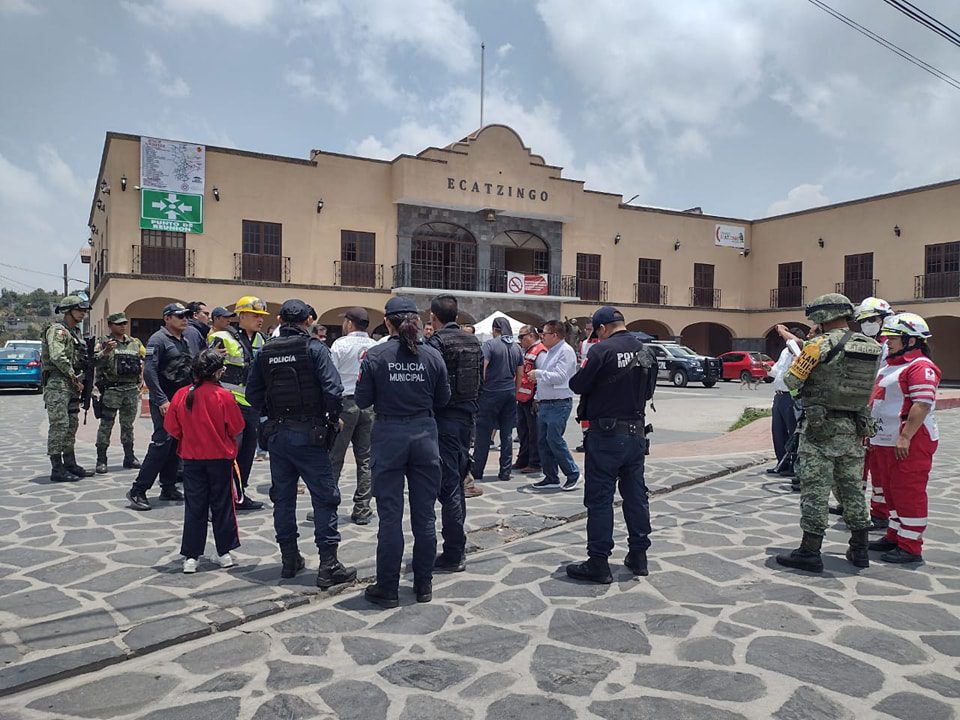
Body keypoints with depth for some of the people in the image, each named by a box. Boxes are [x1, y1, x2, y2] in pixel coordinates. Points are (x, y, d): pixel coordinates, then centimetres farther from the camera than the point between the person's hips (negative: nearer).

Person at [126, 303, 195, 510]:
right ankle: (138, 491, -6)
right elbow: (149, 372, -17)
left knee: (176, 445, 10)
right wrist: (161, 400, -22)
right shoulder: (158, 339, -9)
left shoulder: (184, 341, 16)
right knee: (161, 443, -12)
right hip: (164, 402, -8)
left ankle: (168, 488, 18)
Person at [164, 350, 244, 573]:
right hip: (220, 457, -2)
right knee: (222, 504, 10)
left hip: (191, 458, 2)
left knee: (194, 507, 10)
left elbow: (171, 427, 1)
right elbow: (237, 427, -9)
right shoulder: (223, 396, -15)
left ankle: (191, 556, 11)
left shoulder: (181, 395, -6)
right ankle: (224, 552, 16)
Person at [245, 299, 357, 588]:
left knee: (283, 497, 15)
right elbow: (334, 390, -17)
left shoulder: (265, 352, 4)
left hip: (276, 433, 5)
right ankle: (328, 566, 2)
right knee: (324, 497, 1)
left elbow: (253, 394, 5)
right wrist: (334, 419, 0)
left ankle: (289, 559, 24)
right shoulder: (315, 349, -10)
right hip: (308, 434, -5)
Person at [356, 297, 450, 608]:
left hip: (389, 435, -2)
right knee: (424, 514, 12)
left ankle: (387, 589, 14)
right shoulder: (432, 356, -2)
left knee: (390, 516, 6)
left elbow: (363, 400, -4)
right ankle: (423, 585, 22)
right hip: (424, 433, 2)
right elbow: (443, 398, 5)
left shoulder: (375, 355, -8)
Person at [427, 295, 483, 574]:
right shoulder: (474, 342, 11)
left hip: (444, 418, -8)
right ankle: (457, 546, 28)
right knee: (457, 480, 18)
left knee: (448, 484, -3)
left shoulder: (437, 342, -13)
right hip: (467, 416, 8)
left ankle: (453, 555, 2)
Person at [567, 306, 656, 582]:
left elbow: (578, 385, -13)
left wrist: (584, 370, 7)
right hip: (636, 432, 7)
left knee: (599, 498, 0)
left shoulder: (602, 350, -15)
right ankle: (638, 555, 25)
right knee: (636, 494, 15)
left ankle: (598, 562, 4)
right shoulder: (644, 352, 6)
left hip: (606, 435, -7)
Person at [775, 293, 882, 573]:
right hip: (854, 429, 6)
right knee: (852, 488, 16)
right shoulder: (872, 347, 6)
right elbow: (866, 386, 13)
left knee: (815, 489, -2)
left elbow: (791, 380, -10)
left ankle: (810, 552, 2)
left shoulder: (821, 344, -13)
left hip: (821, 427, -6)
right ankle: (859, 550, 25)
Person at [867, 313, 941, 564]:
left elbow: (922, 405, -24)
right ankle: (894, 536, 28)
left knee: (909, 492, -4)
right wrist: (873, 435, 22)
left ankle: (911, 547, 4)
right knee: (891, 490, 17)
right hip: (884, 440, 10)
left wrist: (905, 437, -27)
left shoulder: (920, 367, -15)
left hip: (909, 443, -10)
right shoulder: (890, 365, 17)